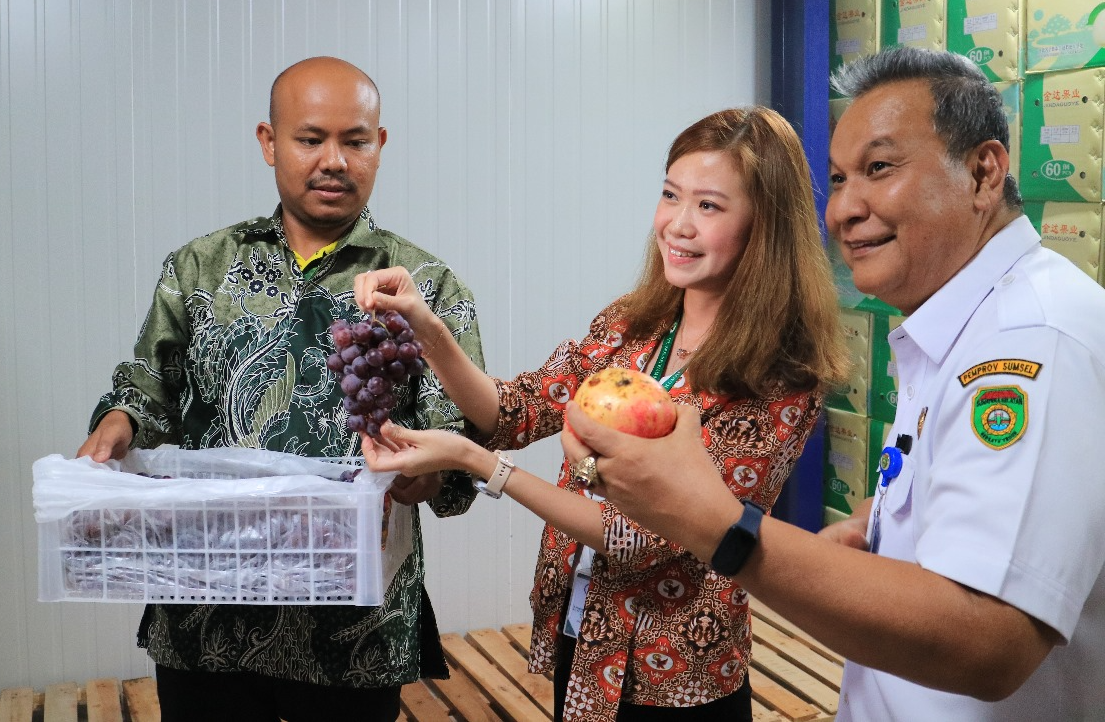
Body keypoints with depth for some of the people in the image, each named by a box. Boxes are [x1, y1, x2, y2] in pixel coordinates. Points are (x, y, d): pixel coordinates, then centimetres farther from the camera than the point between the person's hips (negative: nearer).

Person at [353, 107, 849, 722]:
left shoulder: (780, 386, -21)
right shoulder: (629, 326, -3)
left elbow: (644, 535, -23)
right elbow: (516, 414, -3)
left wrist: (469, 458, -26)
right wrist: (427, 330, -19)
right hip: (570, 639, 5)